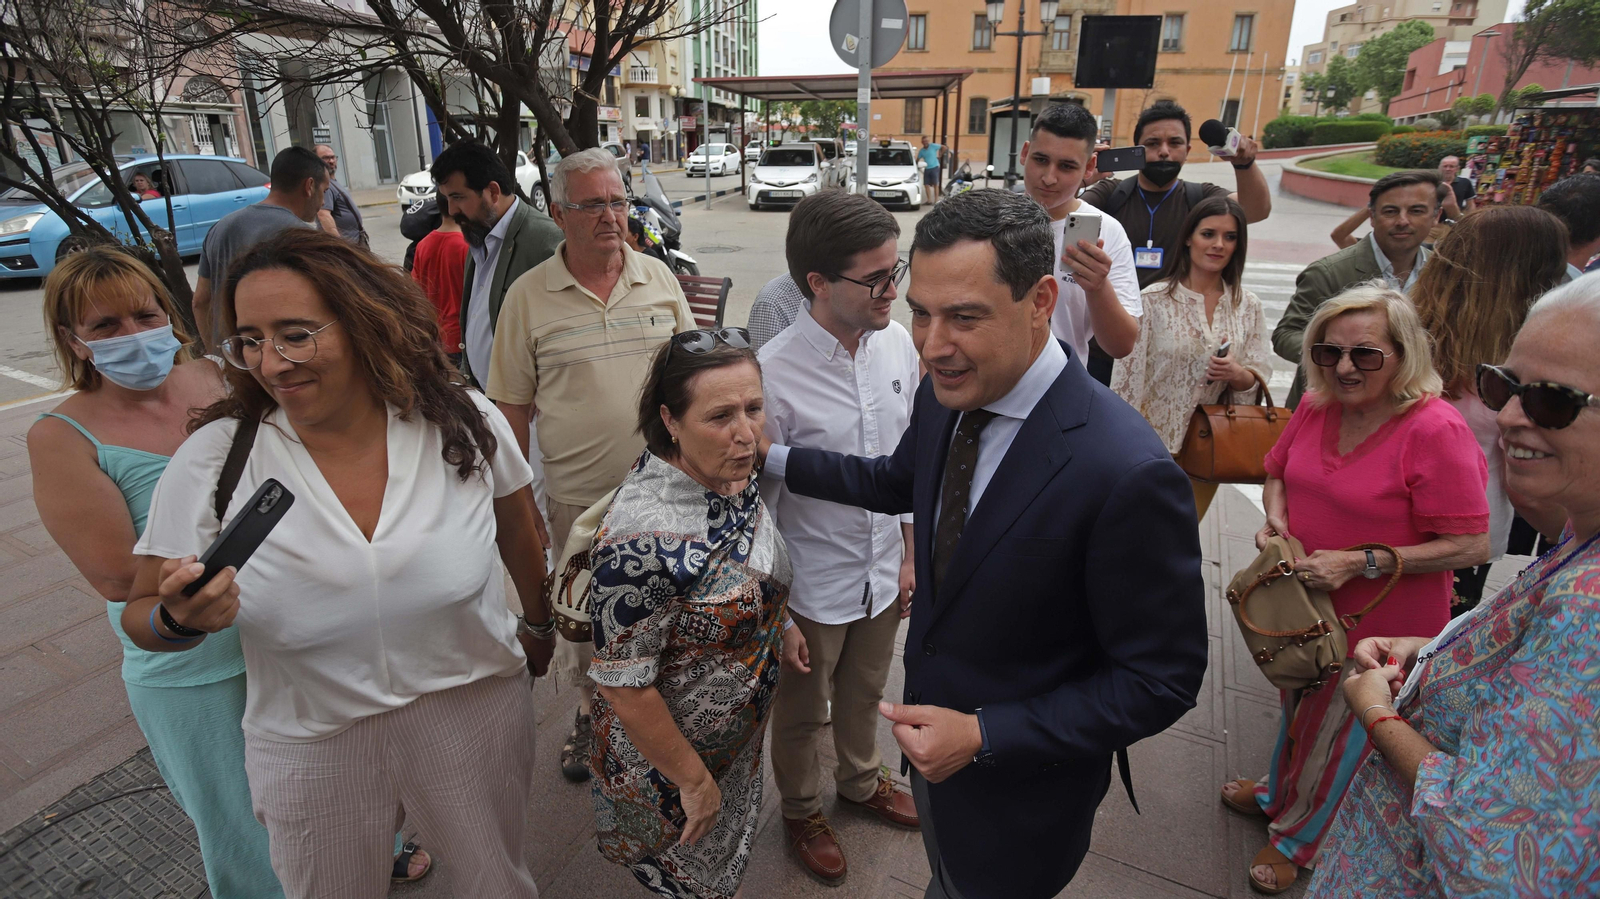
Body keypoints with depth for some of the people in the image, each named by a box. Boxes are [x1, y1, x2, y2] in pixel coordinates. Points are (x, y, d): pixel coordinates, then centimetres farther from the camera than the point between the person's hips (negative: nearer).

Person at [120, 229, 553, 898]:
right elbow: (142, 617, -2)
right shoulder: (213, 459, -13)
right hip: (310, 742, 0)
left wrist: (538, 623, 16)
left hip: (476, 709, 1)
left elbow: (518, 532, 3)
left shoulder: (465, 423, -14)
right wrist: (183, 619, -25)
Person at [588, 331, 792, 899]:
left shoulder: (734, 476, -12)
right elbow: (623, 686, -28)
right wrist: (694, 779, -19)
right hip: (667, 752, -7)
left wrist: (779, 621, 7)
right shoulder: (644, 537, -37)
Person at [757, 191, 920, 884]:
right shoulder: (772, 374, -25)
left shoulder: (898, 344, -9)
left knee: (864, 695, 29)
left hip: (884, 574, 5)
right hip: (813, 588, -4)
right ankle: (802, 811, 50)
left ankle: (860, 782, 57)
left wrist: (911, 556, 9)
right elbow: (756, 506, -17)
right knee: (803, 713, 21)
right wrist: (772, 615, -11)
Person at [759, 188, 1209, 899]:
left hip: (1021, 791, -6)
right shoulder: (945, 397, -12)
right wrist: (772, 459, 7)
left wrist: (982, 736, -26)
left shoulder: (1128, 474, -35)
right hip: (933, 733, 6)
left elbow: (1161, 680, -25)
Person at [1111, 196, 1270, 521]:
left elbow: (1257, 382, 6)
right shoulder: (1154, 299, -9)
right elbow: (1127, 375, -8)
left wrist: (1236, 374, -16)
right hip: (1154, 438, -3)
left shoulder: (1248, 306, 3)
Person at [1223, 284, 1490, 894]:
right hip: (1305, 607, 5)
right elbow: (1277, 472, 10)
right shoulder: (1315, 407, -7)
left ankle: (1297, 839, 43)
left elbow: (1471, 546, -22)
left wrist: (1361, 563, -28)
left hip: (1379, 627, -5)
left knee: (1339, 734, 18)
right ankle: (1280, 794, 55)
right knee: (1297, 709, 27)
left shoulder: (1436, 429, -25)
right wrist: (1275, 518, -10)